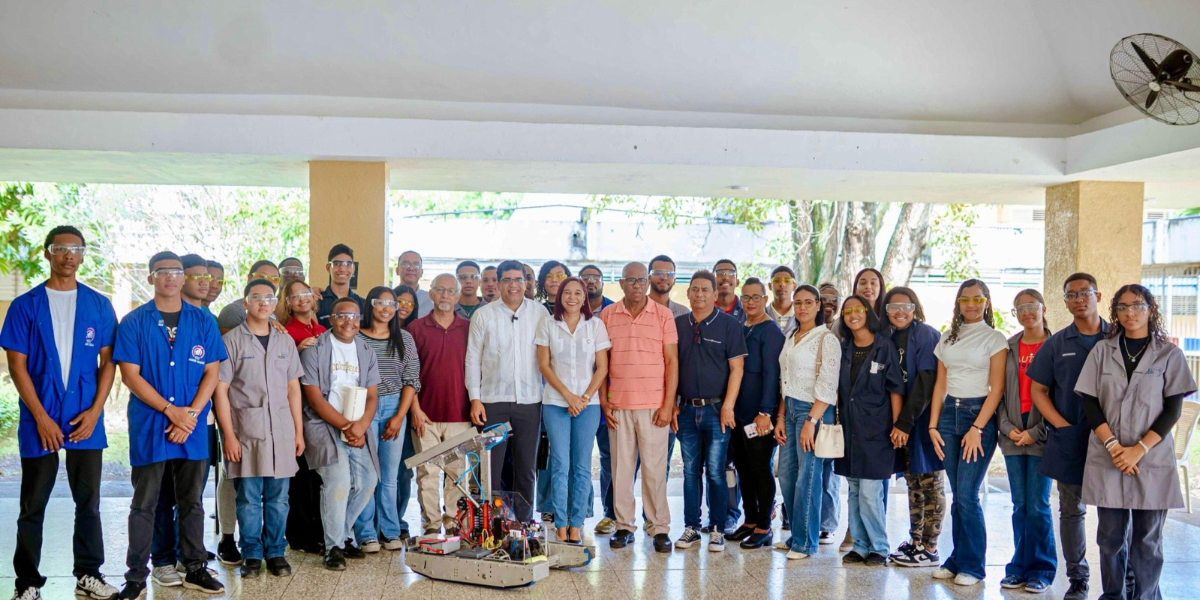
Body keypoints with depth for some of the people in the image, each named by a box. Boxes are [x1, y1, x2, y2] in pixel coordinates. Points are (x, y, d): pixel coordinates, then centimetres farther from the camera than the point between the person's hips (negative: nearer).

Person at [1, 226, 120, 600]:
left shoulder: (99, 305, 6)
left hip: (86, 421, 1)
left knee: (89, 502, 8)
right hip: (40, 422, -1)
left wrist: (95, 411, -6)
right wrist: (42, 418, -10)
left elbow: (107, 362, 6)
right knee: (33, 506, 6)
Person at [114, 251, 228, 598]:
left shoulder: (203, 322, 7)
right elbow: (130, 375, -6)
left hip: (194, 428, 2)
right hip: (149, 428, -2)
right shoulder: (134, 322, 1)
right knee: (144, 504, 4)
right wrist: (171, 410, -13)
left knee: (191, 501, 10)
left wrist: (191, 413, -10)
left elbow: (211, 373, 3)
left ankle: (195, 569, 19)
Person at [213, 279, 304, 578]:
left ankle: (275, 552, 18)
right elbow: (221, 390, -3)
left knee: (278, 497, 6)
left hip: (281, 431, 3)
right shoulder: (231, 340, 0)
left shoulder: (285, 341, 12)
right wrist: (228, 435, -8)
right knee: (249, 498, 1)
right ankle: (252, 555, 14)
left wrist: (299, 431, 9)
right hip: (246, 430, -3)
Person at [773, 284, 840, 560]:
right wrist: (780, 417, 9)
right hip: (790, 410, 7)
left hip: (813, 411, -7)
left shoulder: (826, 339, -8)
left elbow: (828, 385, -14)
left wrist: (811, 421, -19)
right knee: (786, 475, 8)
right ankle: (796, 536, 20)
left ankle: (805, 542, 7)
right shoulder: (791, 338, 15)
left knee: (807, 478, -4)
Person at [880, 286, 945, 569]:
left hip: (923, 418, -7)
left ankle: (930, 548, 6)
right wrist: (897, 421, 5)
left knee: (929, 481, 0)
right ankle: (915, 540, 22)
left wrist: (906, 421, -19)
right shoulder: (891, 337, 11)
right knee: (912, 480, 13)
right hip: (902, 420, 7)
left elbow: (925, 383, -17)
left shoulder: (926, 335, -11)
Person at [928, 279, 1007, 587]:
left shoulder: (994, 338, -2)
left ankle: (972, 566, 5)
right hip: (949, 413, 5)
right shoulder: (948, 339, 13)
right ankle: (957, 560, 17)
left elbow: (996, 388, -7)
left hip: (979, 414, -4)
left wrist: (977, 428, -14)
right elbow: (940, 384, 12)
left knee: (967, 495, -7)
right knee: (957, 495, 7)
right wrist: (933, 425, 4)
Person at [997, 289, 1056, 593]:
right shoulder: (1008, 348, 11)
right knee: (1019, 505, 9)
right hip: (1013, 435, 4)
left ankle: (1041, 569, 11)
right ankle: (1020, 567, 18)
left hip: (1042, 436, -4)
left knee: (1037, 505, -2)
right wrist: (1008, 427, -4)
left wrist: (1036, 432, -11)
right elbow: (999, 391, 10)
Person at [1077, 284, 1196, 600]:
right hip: (1107, 458, 1)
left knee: (1147, 538, 2)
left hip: (1153, 459, -1)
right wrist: (1113, 445, -10)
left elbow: (1172, 410, -2)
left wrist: (1139, 450, -12)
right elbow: (1090, 404, 3)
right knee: (1111, 535, 5)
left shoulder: (1169, 354, 3)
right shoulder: (1102, 351, 7)